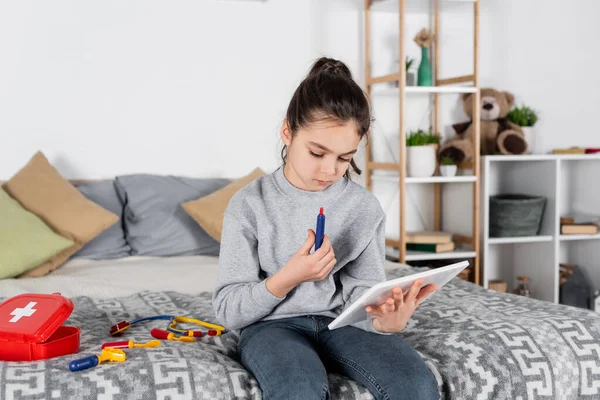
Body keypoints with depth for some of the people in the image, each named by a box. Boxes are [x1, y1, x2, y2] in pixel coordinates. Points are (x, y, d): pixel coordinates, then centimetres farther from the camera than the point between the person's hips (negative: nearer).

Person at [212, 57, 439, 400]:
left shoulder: (366, 207, -1)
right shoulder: (250, 204, -8)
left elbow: (363, 294, -3)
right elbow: (228, 311, -6)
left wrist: (385, 321, -27)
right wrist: (288, 277, -22)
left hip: (340, 321, 3)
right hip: (273, 324, -2)